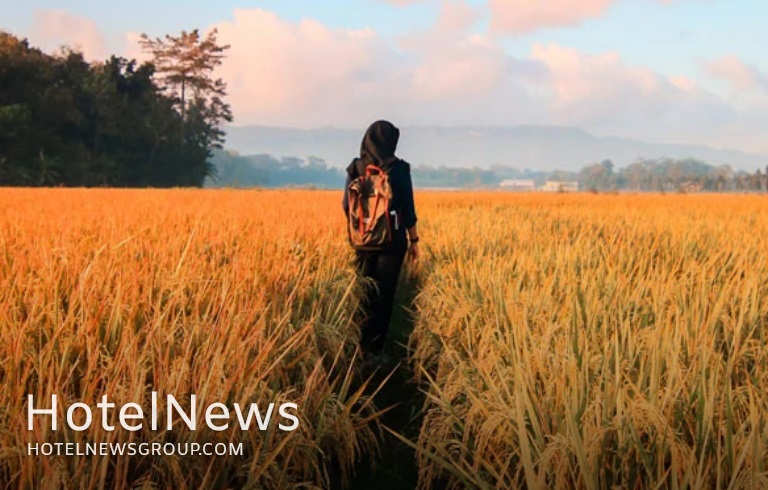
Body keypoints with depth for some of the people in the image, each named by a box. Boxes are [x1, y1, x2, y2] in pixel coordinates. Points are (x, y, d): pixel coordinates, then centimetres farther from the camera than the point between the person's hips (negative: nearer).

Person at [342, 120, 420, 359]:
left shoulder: (355, 169, -1)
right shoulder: (399, 169, -10)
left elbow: (347, 206, 5)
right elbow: (408, 210, -6)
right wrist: (414, 241, 5)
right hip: (393, 240, -3)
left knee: (364, 292, 16)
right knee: (384, 294, 3)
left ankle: (359, 344, 19)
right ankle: (373, 348, 3)